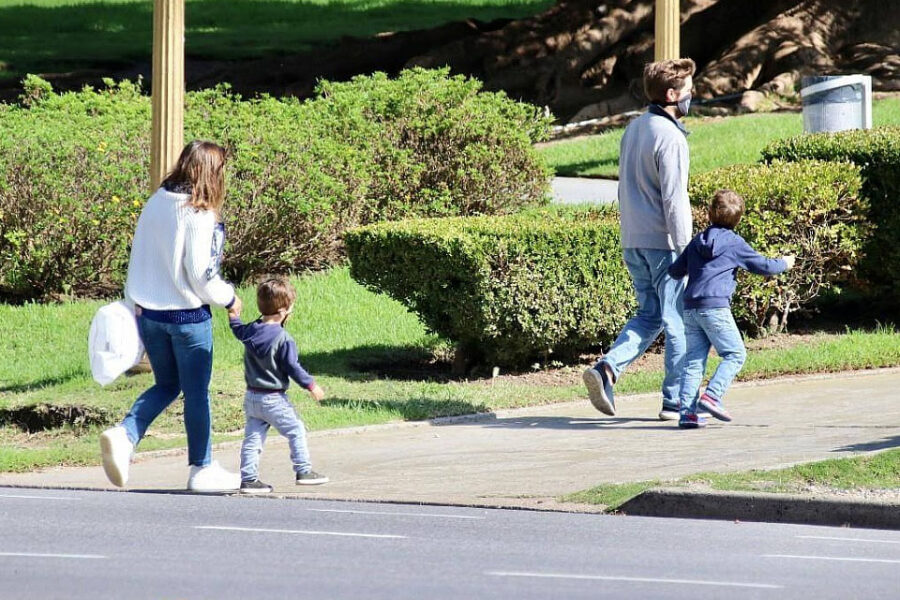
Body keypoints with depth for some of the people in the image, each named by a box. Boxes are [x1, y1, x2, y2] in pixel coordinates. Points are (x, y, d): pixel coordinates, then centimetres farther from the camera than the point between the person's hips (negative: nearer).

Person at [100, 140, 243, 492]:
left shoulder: (155, 204, 3)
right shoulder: (200, 216, -17)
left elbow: (137, 261, 9)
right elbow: (201, 276, -17)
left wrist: (133, 306, 18)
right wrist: (228, 298, 1)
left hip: (148, 314, 6)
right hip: (187, 315, -6)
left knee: (166, 385, 19)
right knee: (196, 391, 8)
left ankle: (125, 435, -4)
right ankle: (202, 469, 18)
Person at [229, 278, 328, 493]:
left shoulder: (251, 330, 2)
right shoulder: (283, 339, -17)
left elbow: (239, 331, 26)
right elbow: (292, 368, -14)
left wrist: (234, 316, 45)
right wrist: (311, 385, -3)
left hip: (251, 397, 7)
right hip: (273, 399, -7)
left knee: (253, 438, 8)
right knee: (296, 431, 5)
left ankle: (248, 478, 4)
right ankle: (303, 471, 7)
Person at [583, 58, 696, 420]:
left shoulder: (633, 129, 11)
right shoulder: (669, 136, -16)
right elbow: (674, 198, -19)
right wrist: (685, 248, -16)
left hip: (632, 241, 8)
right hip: (664, 243, -8)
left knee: (649, 315, 15)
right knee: (678, 321, 2)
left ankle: (608, 369, -4)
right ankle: (676, 400, 6)